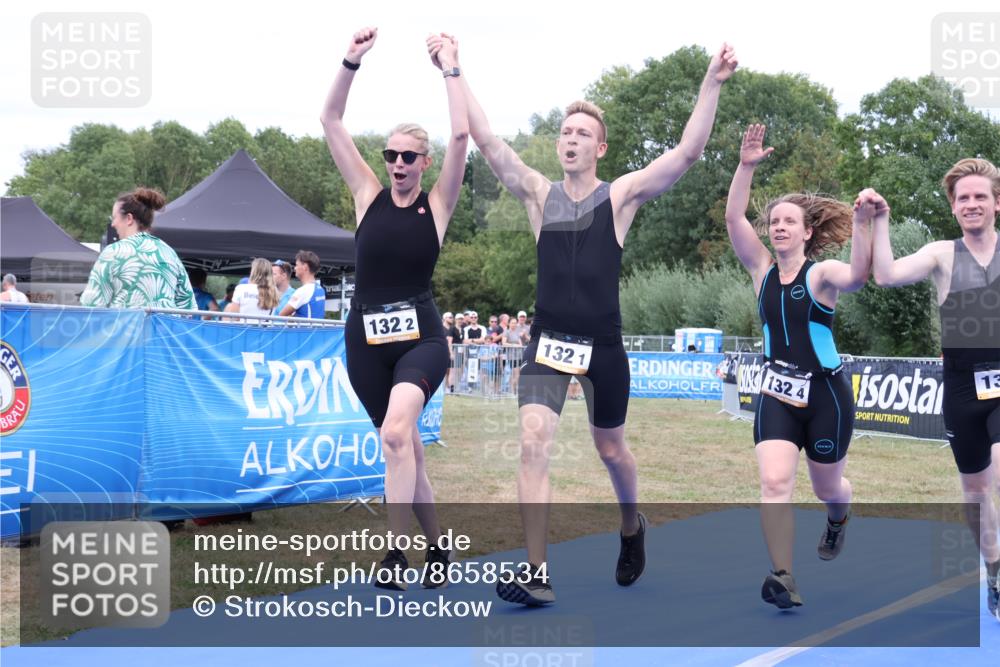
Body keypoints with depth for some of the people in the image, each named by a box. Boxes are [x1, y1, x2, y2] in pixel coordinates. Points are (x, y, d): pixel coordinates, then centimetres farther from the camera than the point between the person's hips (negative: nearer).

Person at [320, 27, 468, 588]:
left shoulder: (438, 204, 0)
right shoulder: (368, 195, 6)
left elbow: (461, 135, -13)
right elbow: (332, 122, 1)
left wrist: (451, 70, -7)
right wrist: (352, 63, -8)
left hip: (421, 337, -4)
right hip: (366, 341, 4)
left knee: (396, 431, -29)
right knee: (406, 447, 11)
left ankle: (396, 553, -27)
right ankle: (437, 549, 27)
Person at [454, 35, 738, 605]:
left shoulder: (621, 196, -1)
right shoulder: (539, 194, 3)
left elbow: (688, 152, -11)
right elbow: (487, 141, -2)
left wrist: (713, 85, -17)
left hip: (603, 344, 0)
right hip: (548, 341, 1)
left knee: (611, 449, 16)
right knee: (534, 441, -18)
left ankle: (632, 528, 47)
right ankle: (537, 574, -18)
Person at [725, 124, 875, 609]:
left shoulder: (821, 273, -9)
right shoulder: (762, 269, 2)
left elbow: (857, 276, -33)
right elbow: (734, 217, -9)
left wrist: (862, 222, -46)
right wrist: (747, 166, -19)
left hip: (826, 393, -2)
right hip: (776, 392, 2)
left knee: (827, 486, 16)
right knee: (774, 482, -18)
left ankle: (838, 519, 53)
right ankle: (782, 577, -13)